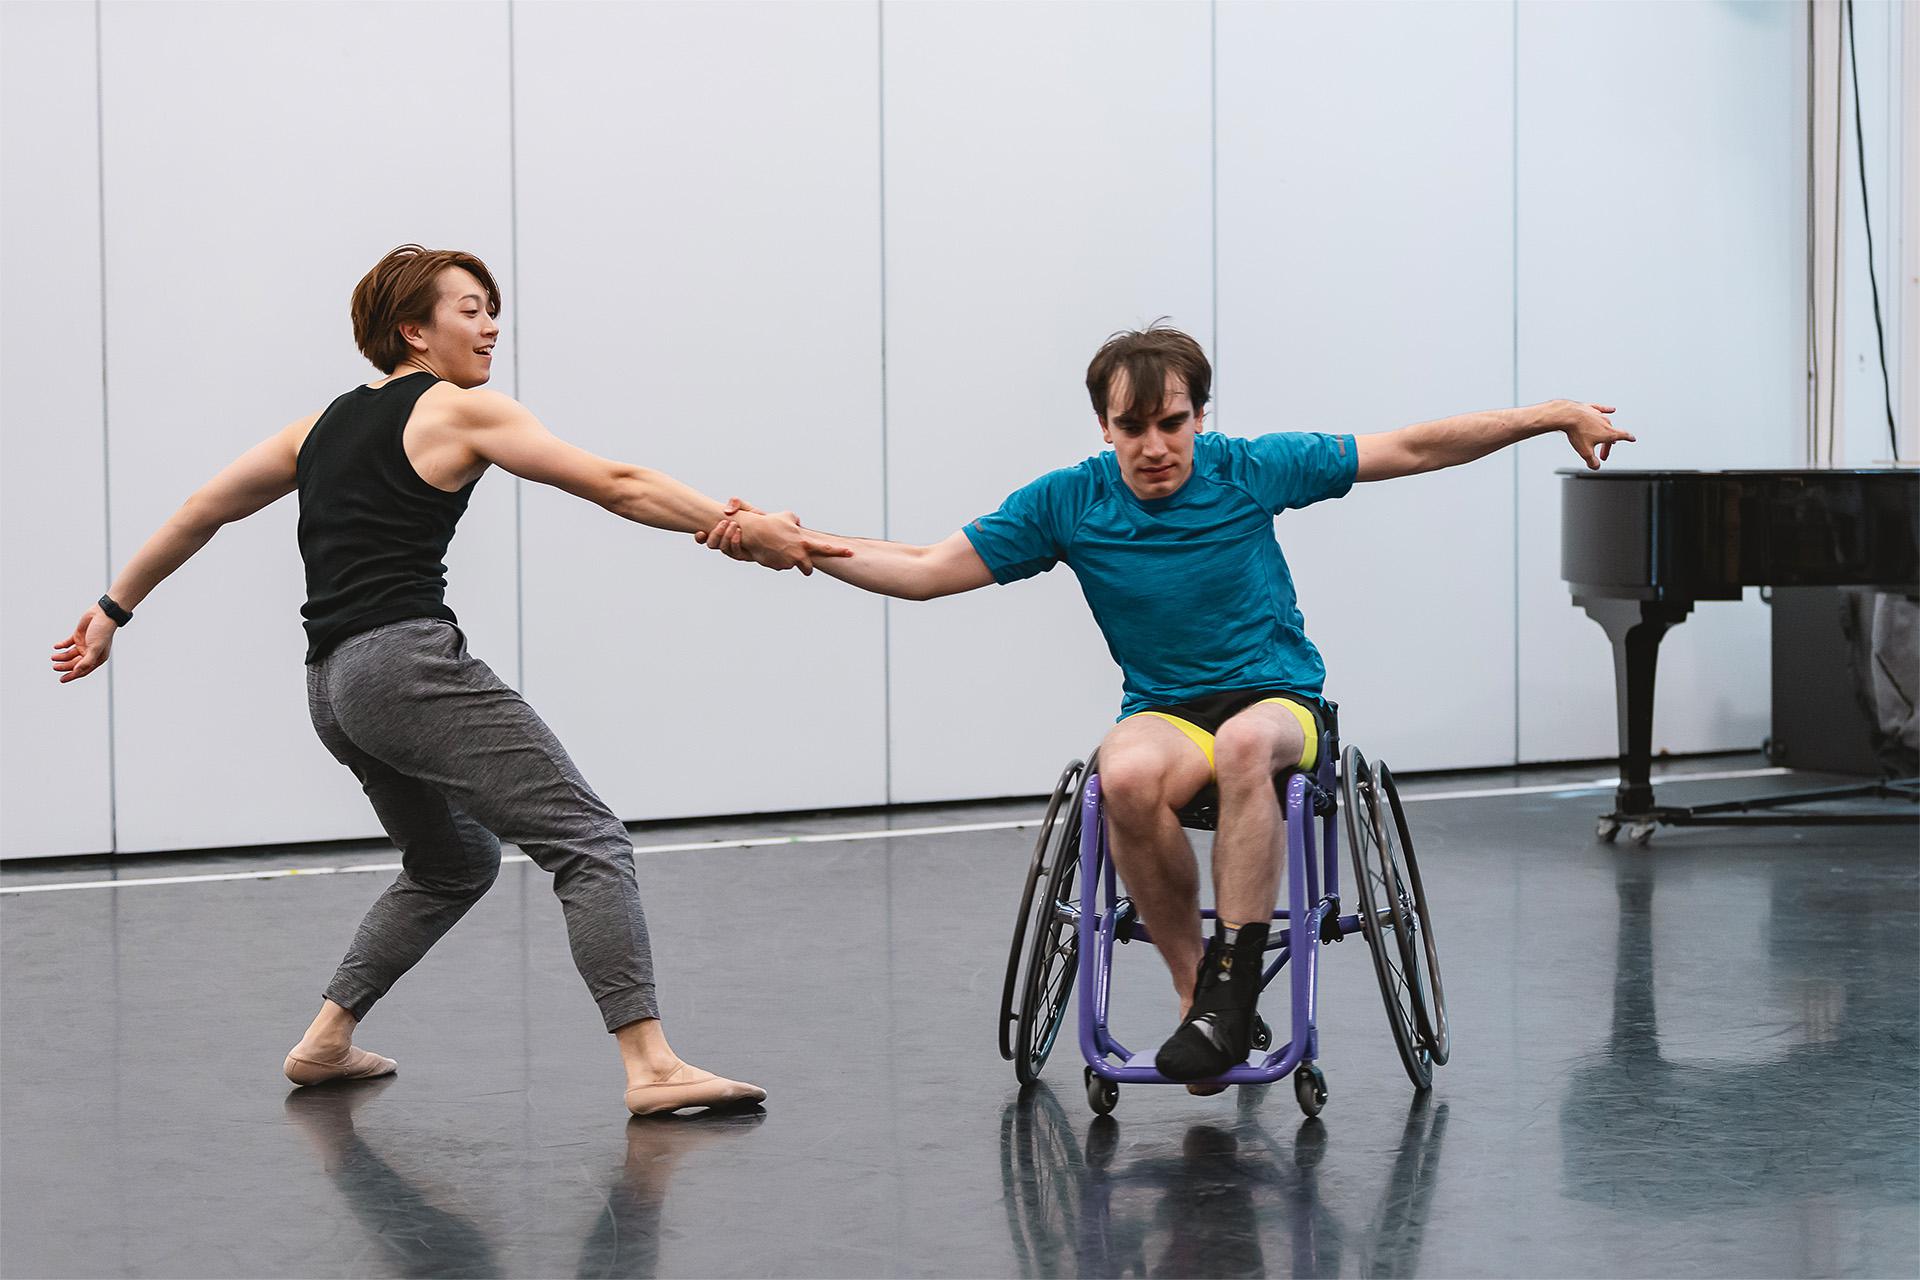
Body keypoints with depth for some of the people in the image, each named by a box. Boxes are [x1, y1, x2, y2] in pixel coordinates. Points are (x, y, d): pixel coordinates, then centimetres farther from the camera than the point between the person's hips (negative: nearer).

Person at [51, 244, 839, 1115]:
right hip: (410, 661, -9)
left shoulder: (324, 425, 22)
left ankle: (326, 1040, 25)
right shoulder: (459, 412, 2)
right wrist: (750, 530, -8)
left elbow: (202, 511, 26)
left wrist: (115, 610, 35)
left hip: (334, 689, 9)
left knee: (455, 861, 28)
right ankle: (652, 1065, -25)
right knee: (588, 840, -12)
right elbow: (618, 487, -5)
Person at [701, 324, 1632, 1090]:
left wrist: (1553, 416, 1)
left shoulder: (1250, 470, -5)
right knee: (1129, 775, -37)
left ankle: (1231, 984, -34)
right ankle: (1195, 983, -19)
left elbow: (1415, 449, 2)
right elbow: (928, 572, -3)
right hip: (1164, 712, 1)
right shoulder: (1068, 504, -3)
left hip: (1281, 703, -1)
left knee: (1245, 742, -40)